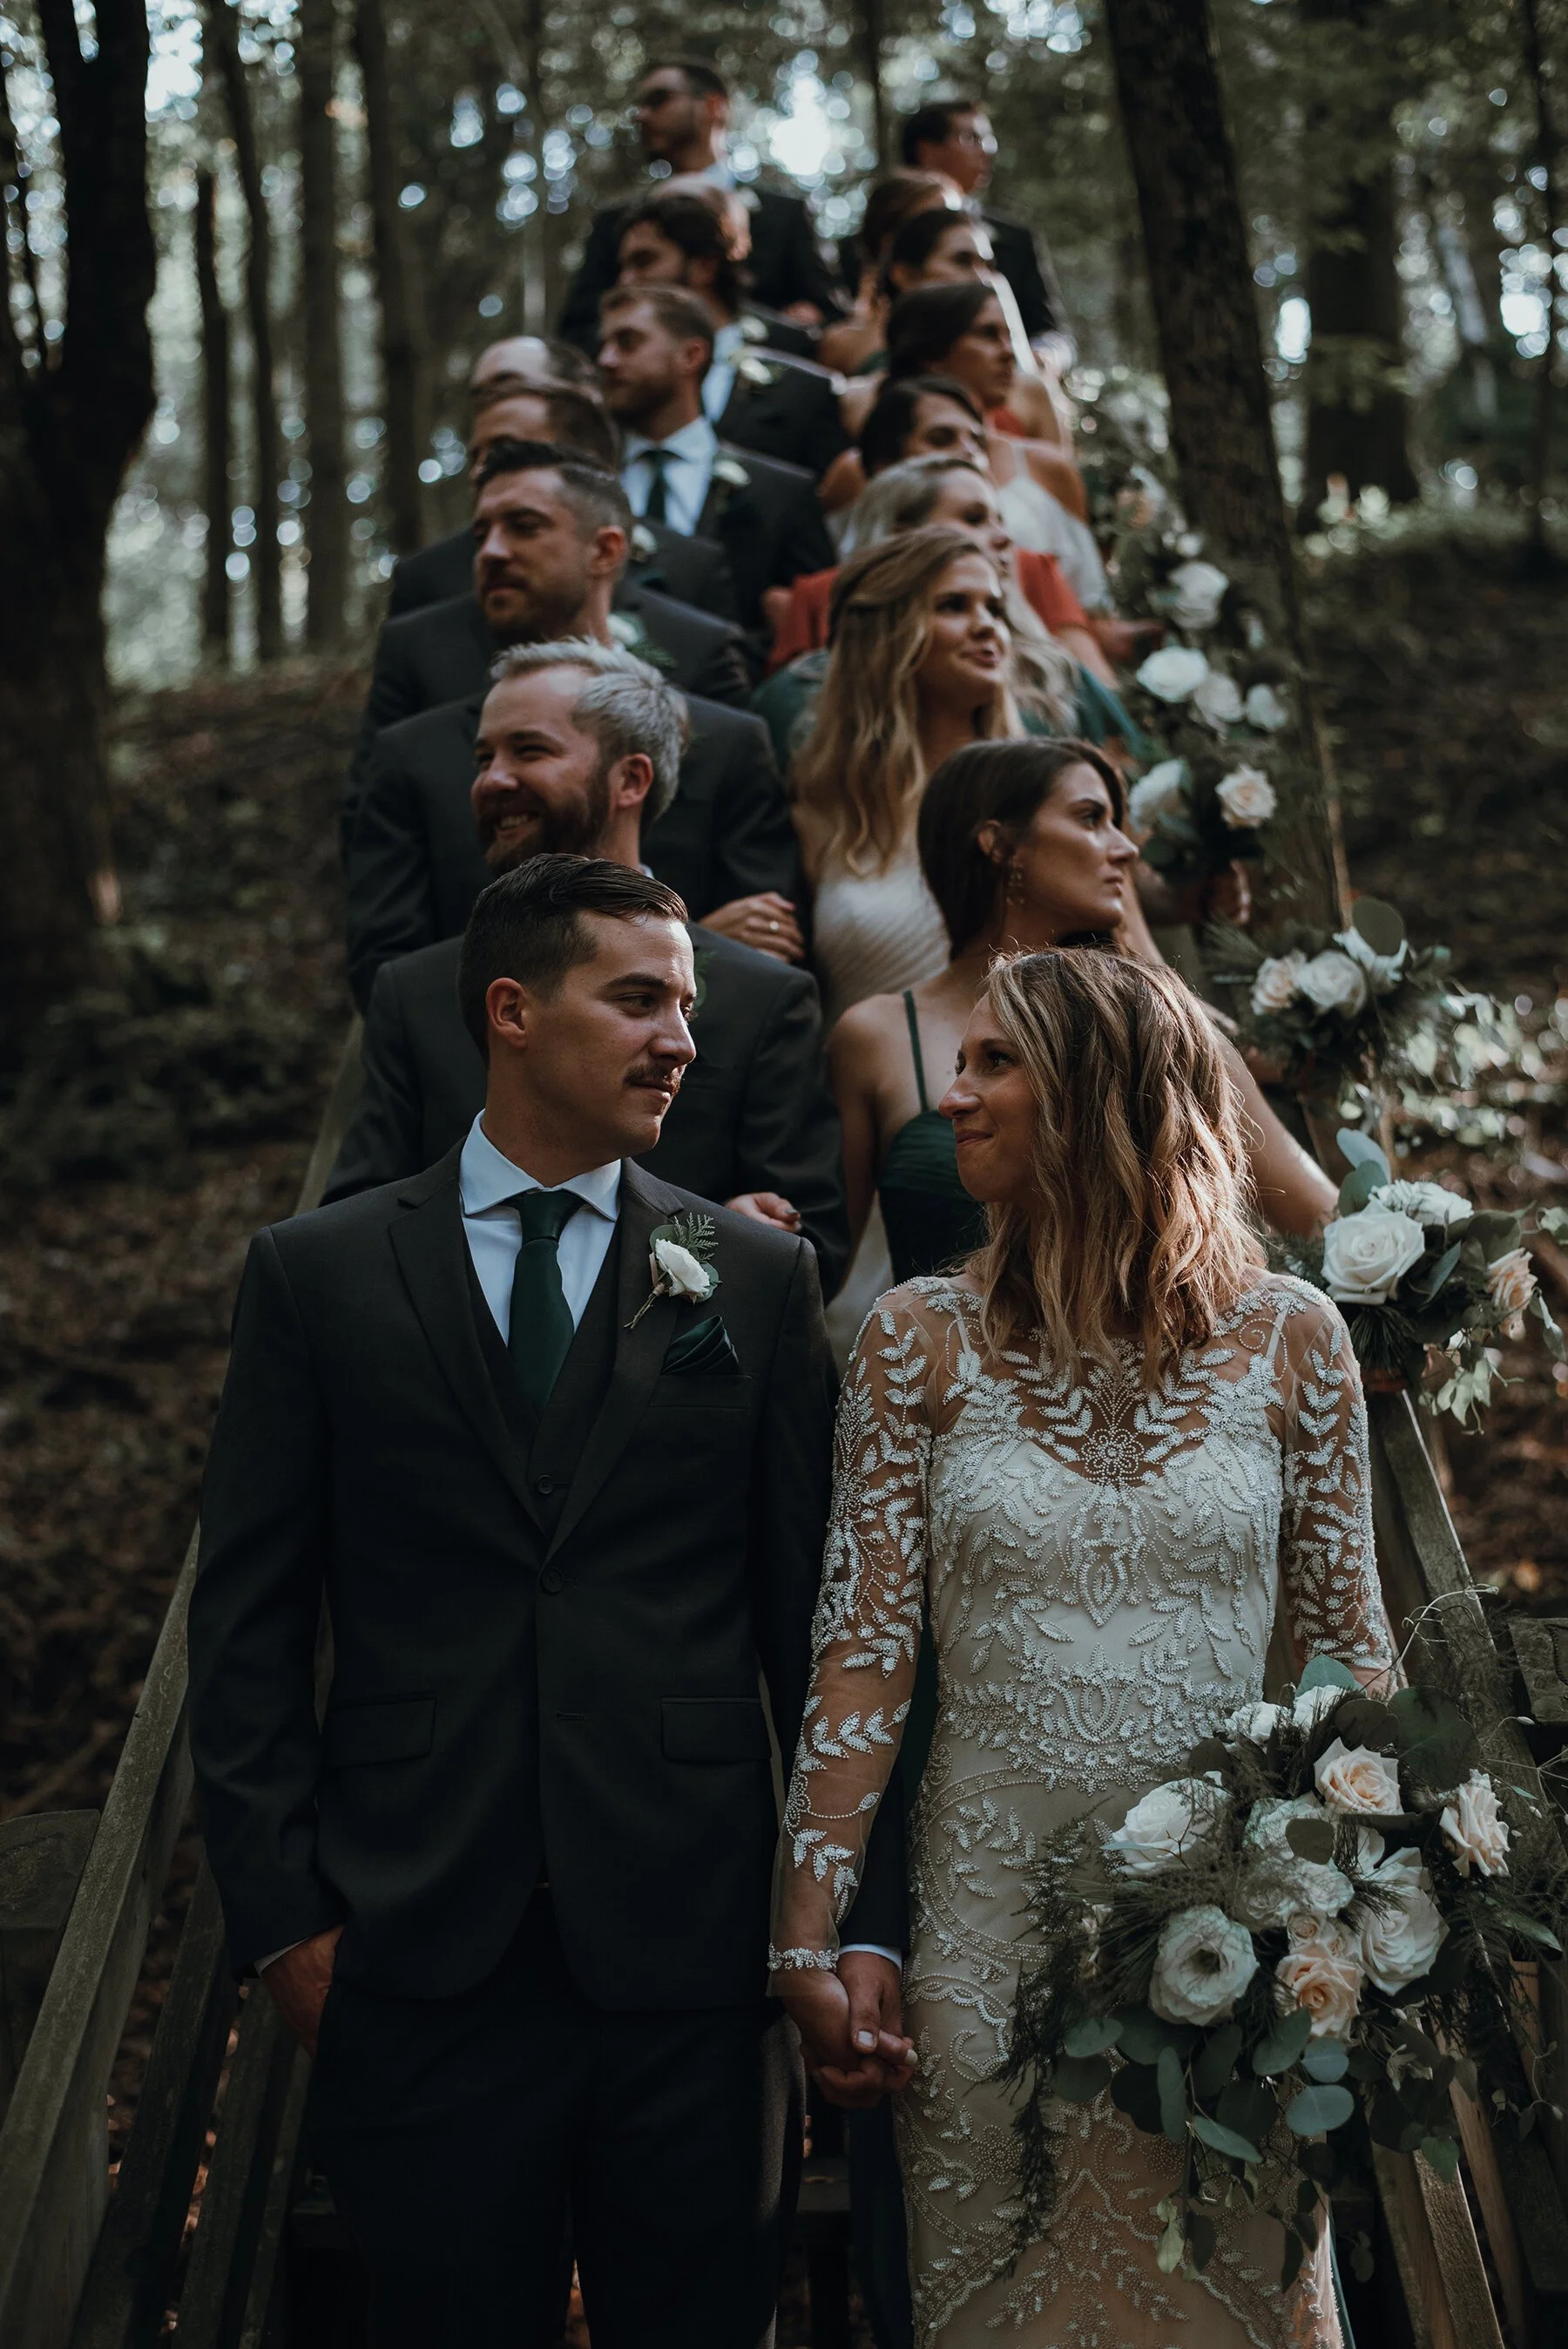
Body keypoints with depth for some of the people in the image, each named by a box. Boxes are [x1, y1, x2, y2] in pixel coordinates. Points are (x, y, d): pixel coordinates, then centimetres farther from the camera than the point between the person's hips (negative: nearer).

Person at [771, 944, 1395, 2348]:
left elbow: (1347, 1643, 3)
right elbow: (864, 1649, -2)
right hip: (993, 1911, 0)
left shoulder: (1289, 1338, -2)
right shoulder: (922, 1343, -1)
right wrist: (811, 1937, -7)